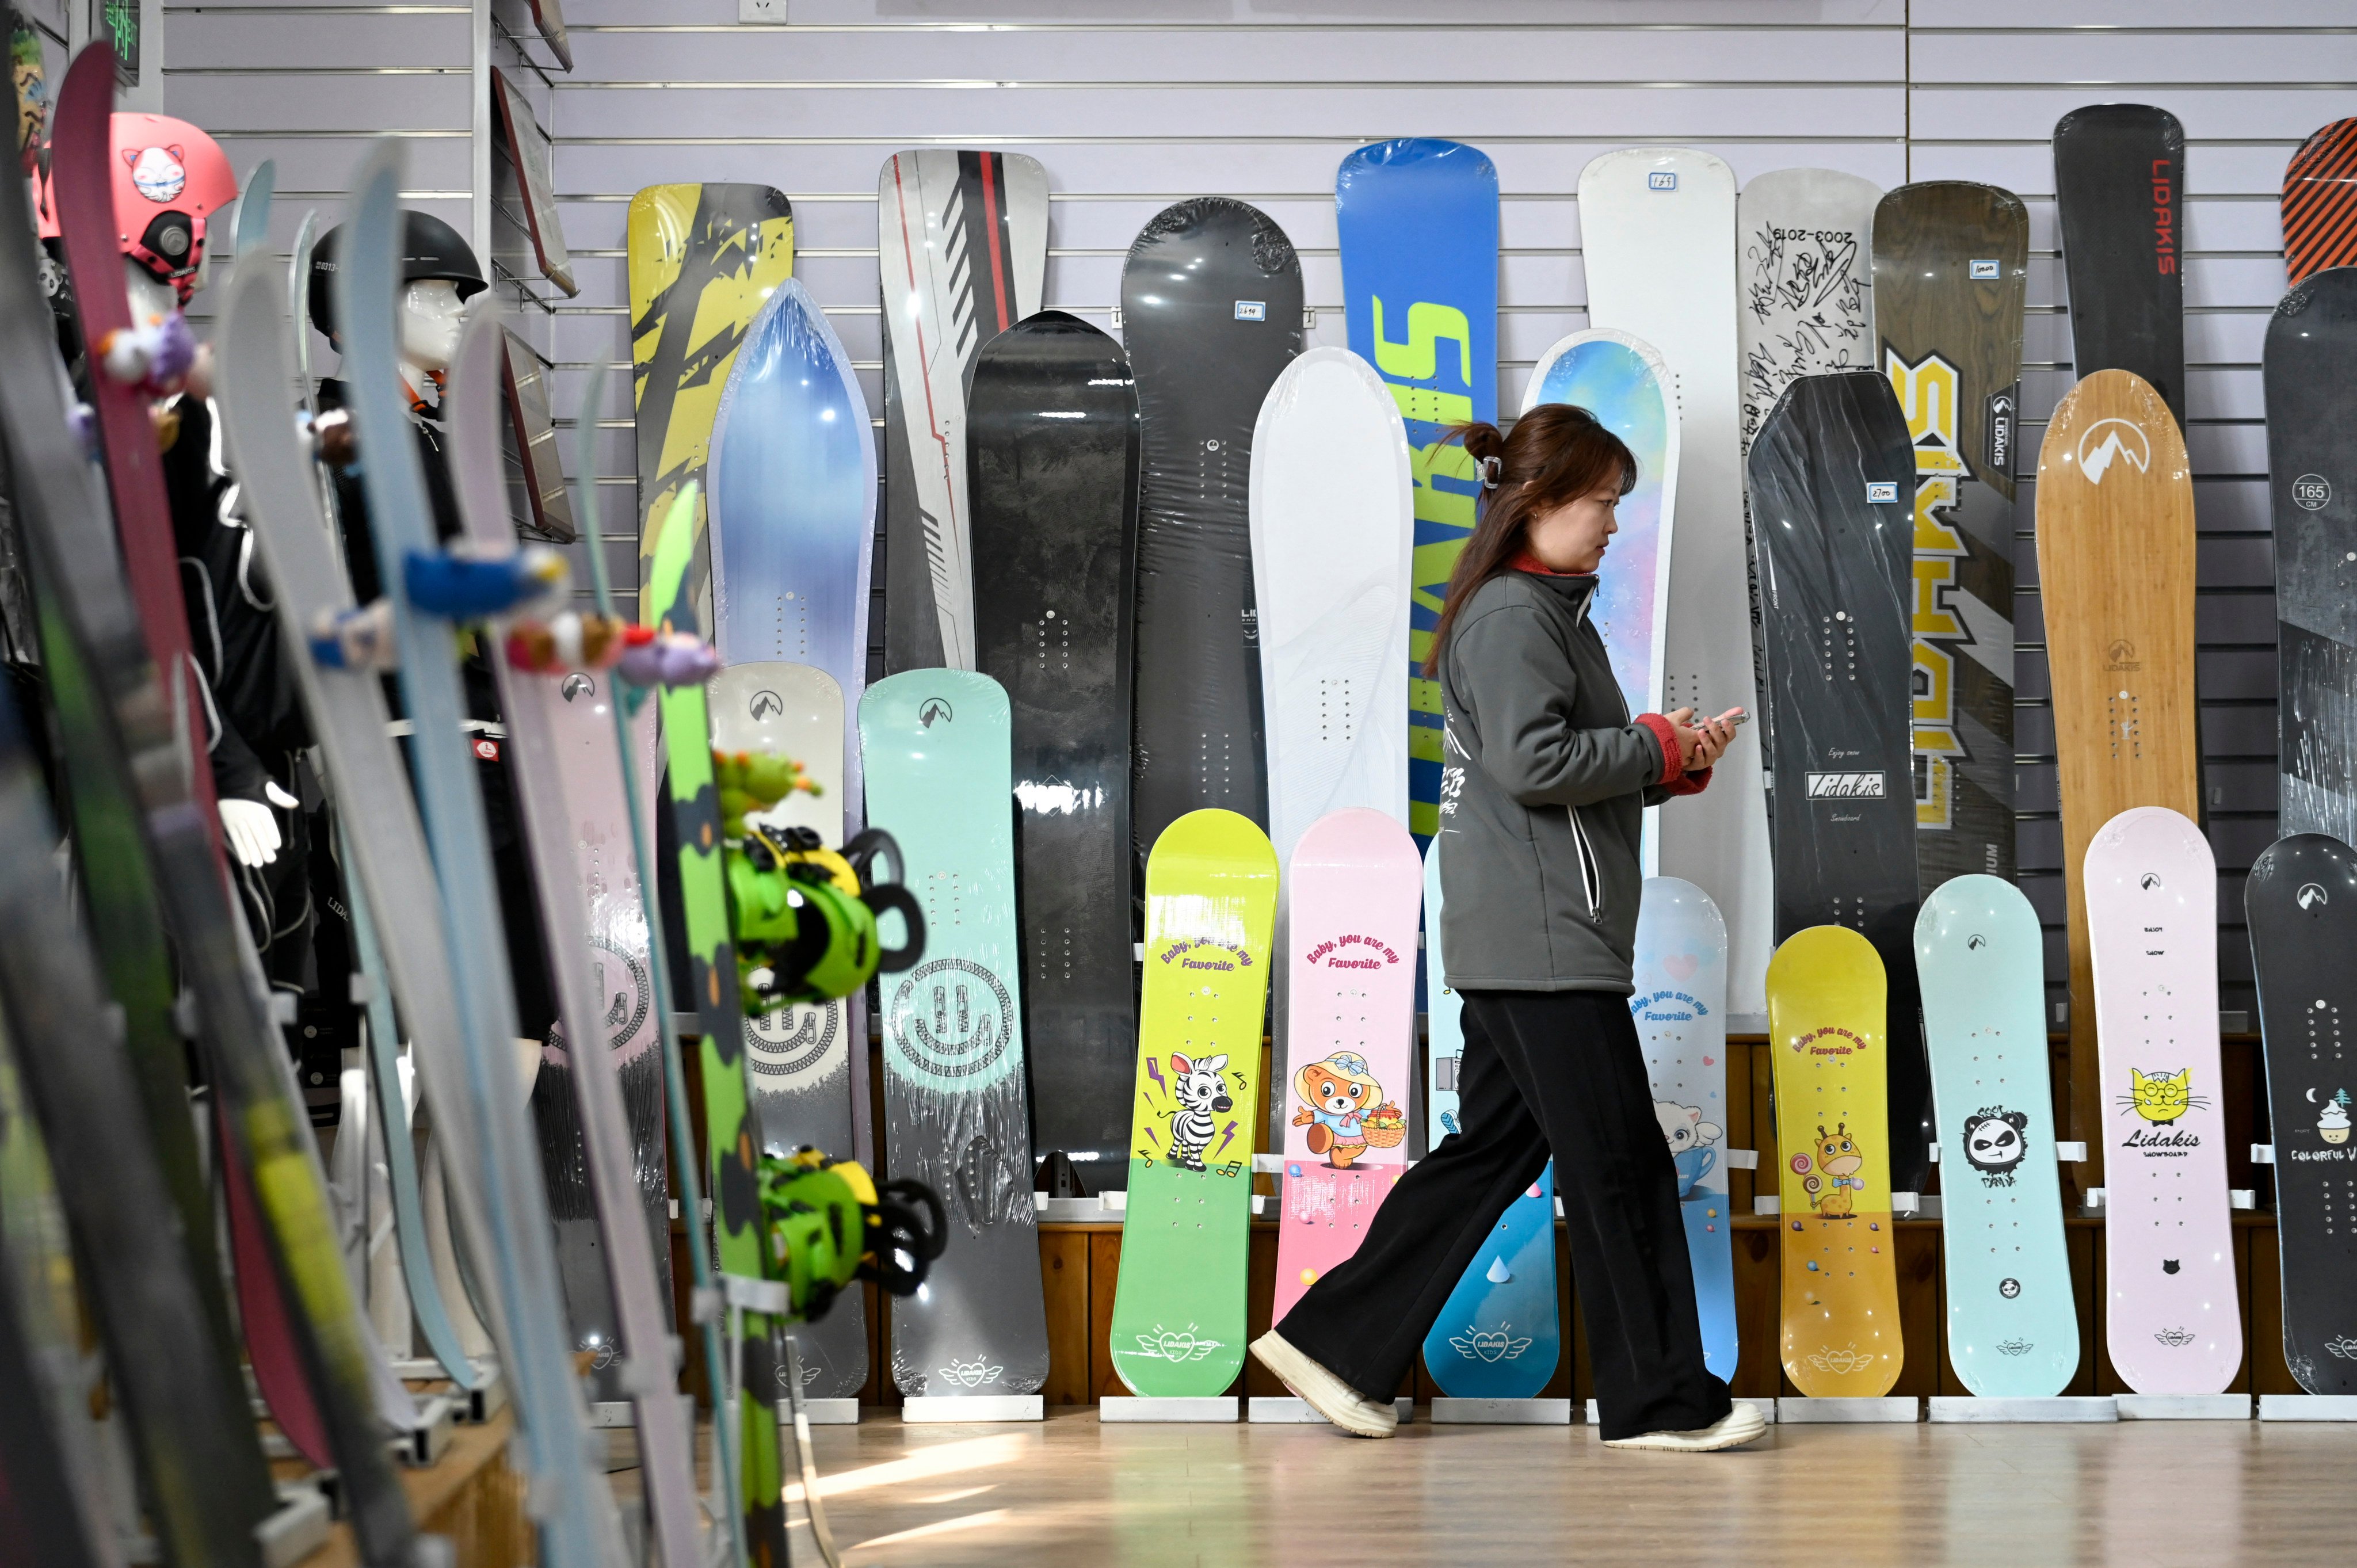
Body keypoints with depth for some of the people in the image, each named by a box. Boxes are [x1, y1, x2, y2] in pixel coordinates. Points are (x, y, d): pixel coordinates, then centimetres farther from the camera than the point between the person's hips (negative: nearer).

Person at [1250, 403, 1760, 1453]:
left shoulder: (1551, 611, 21)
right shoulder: (1510, 613, -12)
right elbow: (1530, 763, -21)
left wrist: (1673, 763, 7)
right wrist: (1656, 748, -10)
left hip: (1519, 942, 11)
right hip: (1541, 938, -11)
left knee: (1492, 1148, 11)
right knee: (1619, 1161, -3)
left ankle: (1337, 1342, 13)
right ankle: (1661, 1399, 5)